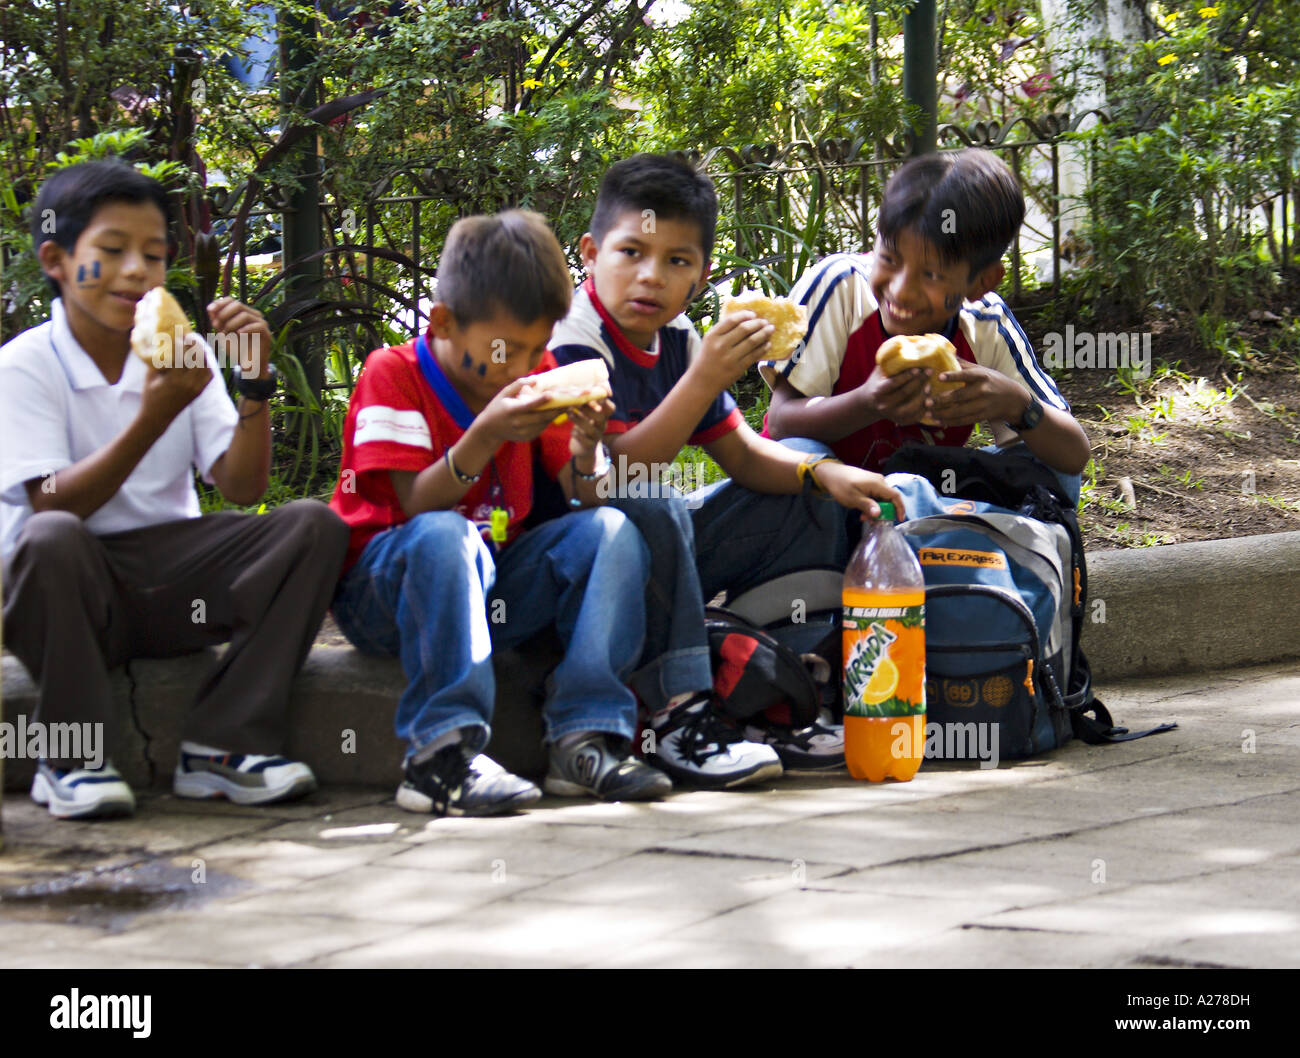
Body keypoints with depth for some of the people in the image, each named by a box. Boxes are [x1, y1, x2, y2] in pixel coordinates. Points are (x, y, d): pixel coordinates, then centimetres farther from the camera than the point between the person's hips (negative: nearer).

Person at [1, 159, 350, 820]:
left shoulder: (182, 357, 8)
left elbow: (242, 488, 1)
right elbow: (53, 507, -17)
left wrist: (255, 384, -13)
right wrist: (153, 417, -26)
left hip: (168, 589, 5)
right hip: (74, 592, -5)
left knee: (314, 526, -16)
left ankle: (222, 745, -17)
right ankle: (70, 757, -18)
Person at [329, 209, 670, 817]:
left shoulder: (538, 379, 6)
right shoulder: (394, 375, -10)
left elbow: (582, 505, 2)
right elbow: (417, 507, -19)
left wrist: (585, 449, -20)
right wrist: (484, 437, -32)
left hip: (492, 586, 5)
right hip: (383, 594, -5)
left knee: (611, 531, -15)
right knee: (445, 535, -38)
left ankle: (584, 738, -26)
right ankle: (442, 755, -43)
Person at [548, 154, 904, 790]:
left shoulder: (678, 342, 8)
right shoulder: (572, 343, -17)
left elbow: (742, 454, 12)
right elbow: (615, 472, -27)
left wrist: (822, 473, -8)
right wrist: (705, 380, -33)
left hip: (661, 557, 9)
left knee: (814, 512, 7)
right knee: (652, 513, -38)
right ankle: (681, 718, -34)